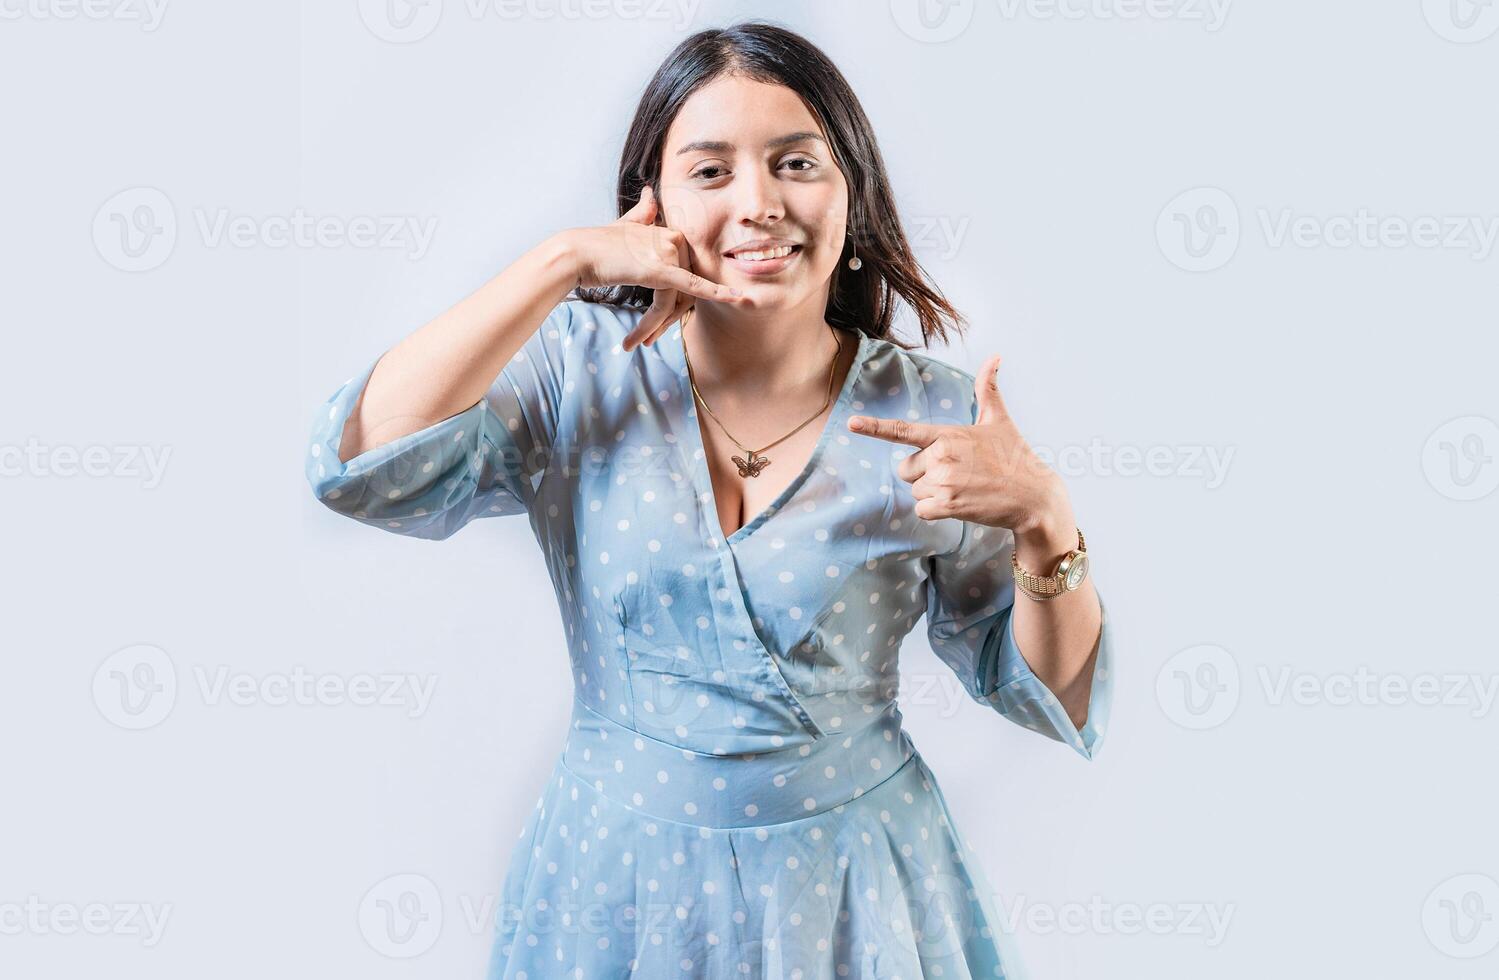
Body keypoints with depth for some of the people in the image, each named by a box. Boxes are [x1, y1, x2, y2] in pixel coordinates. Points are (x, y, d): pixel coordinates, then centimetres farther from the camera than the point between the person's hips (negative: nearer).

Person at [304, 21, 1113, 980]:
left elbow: (1055, 702, -3)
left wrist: (1043, 519, -23)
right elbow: (358, 467, -23)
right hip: (621, 876, 1)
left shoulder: (930, 417, -8)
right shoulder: (580, 372, -7)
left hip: (853, 885, 0)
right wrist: (561, 263, -21)